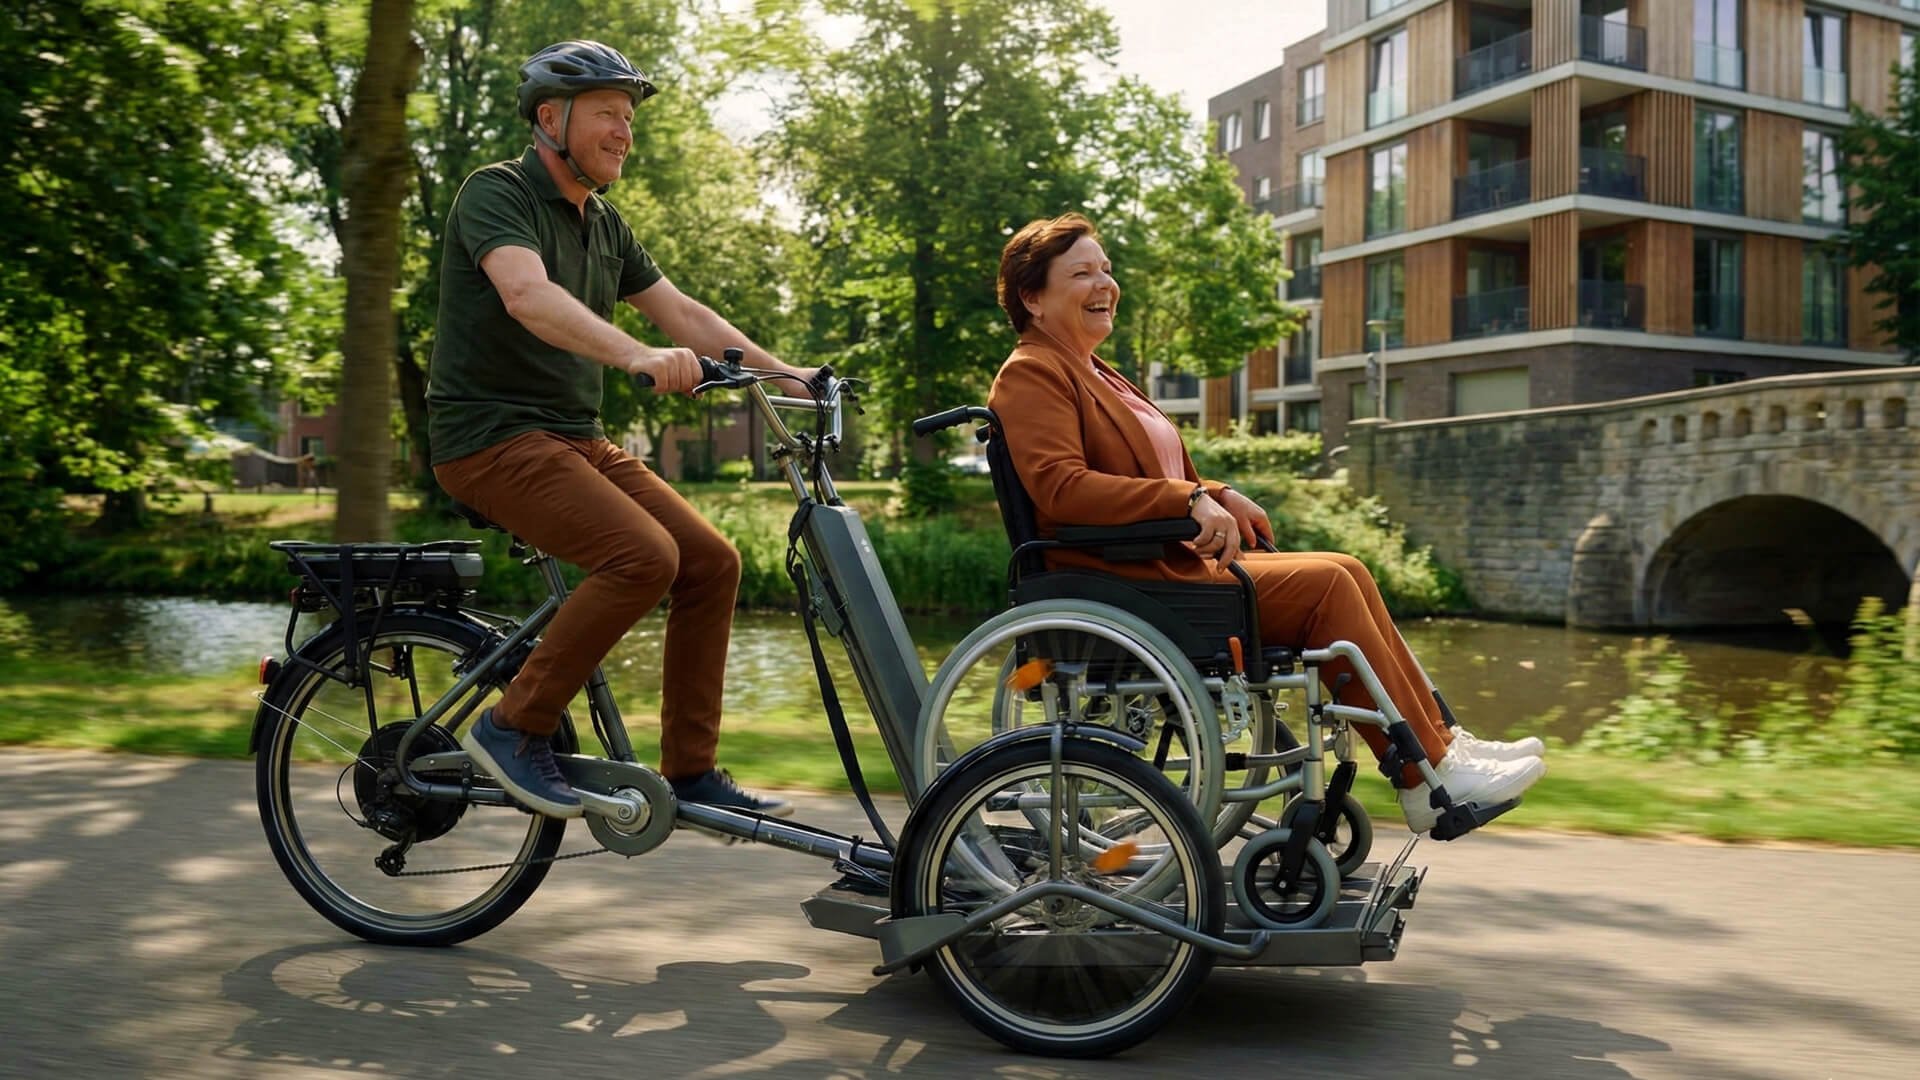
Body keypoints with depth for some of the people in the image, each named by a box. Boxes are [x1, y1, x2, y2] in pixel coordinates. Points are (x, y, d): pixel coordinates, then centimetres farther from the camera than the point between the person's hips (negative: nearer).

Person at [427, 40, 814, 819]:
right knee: (644, 556, -27)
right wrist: (637, 355, -46)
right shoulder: (497, 193, -11)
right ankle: (514, 728, -11)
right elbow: (527, 294, -30)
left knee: (711, 561, -4)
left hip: (576, 438, 8)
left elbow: (681, 312, 14)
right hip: (493, 437, -8)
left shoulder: (603, 224, 14)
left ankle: (690, 772, 4)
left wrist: (782, 372, 3)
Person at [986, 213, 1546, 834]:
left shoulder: (1093, 375, 24)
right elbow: (1060, 487, -22)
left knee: (1346, 573, -2)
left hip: (1171, 561, 10)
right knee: (1325, 584, -17)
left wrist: (1218, 499, 8)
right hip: (1126, 582, -10)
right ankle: (1429, 780, -12)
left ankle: (1441, 743, 0)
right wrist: (1189, 499, -24)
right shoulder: (1031, 375, -7)